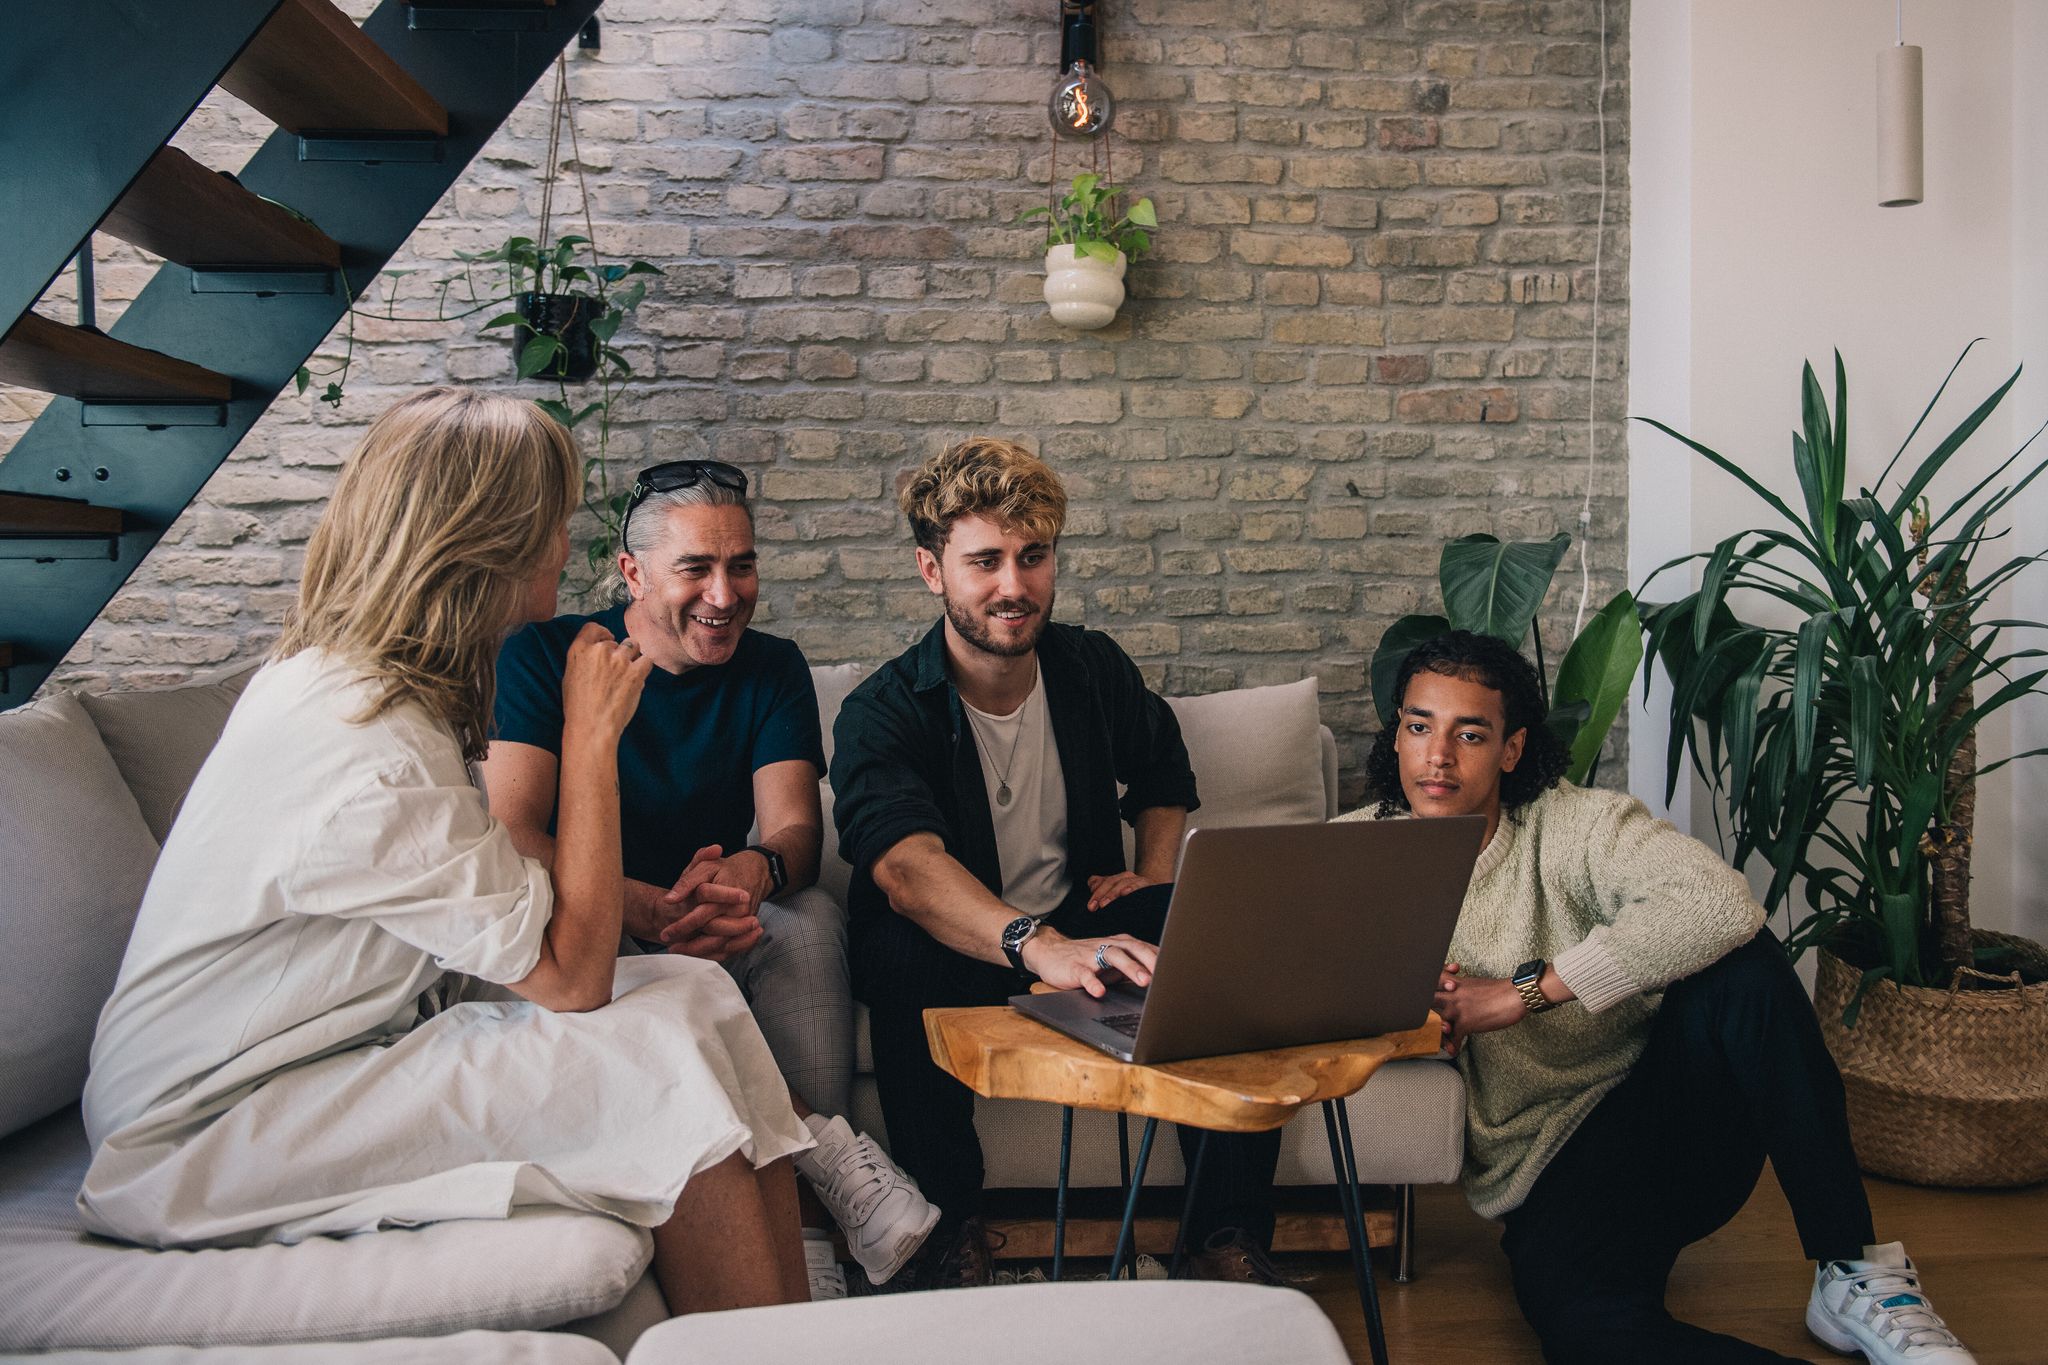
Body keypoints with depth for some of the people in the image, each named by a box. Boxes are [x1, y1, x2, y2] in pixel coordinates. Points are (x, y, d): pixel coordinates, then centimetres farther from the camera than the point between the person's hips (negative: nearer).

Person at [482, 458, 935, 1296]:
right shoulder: (548, 655, -7)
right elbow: (511, 835, -19)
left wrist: (753, 873, -38)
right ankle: (824, 1143, -34)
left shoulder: (772, 670, 2)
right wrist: (645, 908, -38)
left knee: (809, 918, -28)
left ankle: (805, 1227, -29)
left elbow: (796, 827, -11)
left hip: (710, 935, 2)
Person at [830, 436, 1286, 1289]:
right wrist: (1040, 946, -54)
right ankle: (950, 1228, -17)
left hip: (1085, 934, 4)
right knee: (901, 945, -37)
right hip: (956, 958, -4)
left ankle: (1230, 1233, -11)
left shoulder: (1095, 669, 1)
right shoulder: (881, 713, -15)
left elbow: (1164, 778, 22)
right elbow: (904, 866, -36)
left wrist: (1155, 876, 1)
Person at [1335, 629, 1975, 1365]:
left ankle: (1854, 1274, -18)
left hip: (1669, 1106, 1)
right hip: (1552, 1172, 0)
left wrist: (1526, 990, -24)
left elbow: (1717, 902, -23)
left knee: (1742, 964, -30)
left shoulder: (1575, 823, -5)